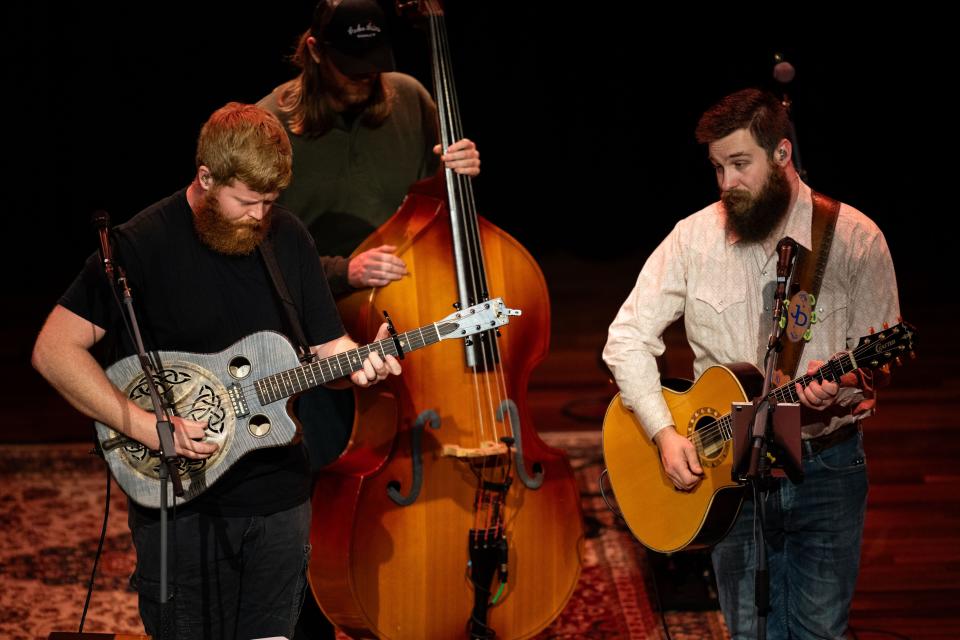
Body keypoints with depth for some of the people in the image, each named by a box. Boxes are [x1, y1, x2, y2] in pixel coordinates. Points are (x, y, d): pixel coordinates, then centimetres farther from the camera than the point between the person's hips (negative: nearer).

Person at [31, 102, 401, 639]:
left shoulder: (287, 237, 4)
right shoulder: (143, 244, -12)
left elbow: (326, 341, 11)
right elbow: (54, 350, -14)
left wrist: (359, 361, -13)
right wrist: (149, 426, -21)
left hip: (278, 496, 4)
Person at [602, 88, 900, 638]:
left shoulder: (854, 237, -6)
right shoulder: (694, 237, -1)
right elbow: (628, 338, 1)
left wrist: (841, 381, -27)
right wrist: (665, 433, -10)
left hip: (826, 464, -1)